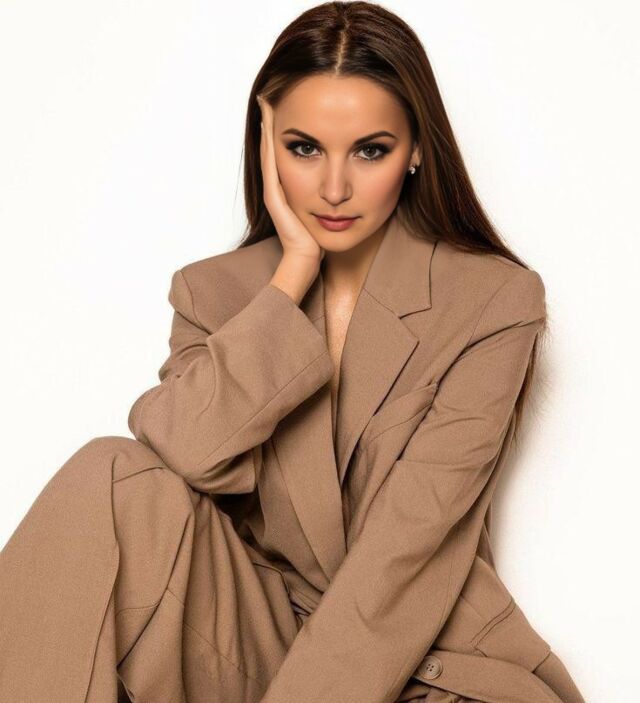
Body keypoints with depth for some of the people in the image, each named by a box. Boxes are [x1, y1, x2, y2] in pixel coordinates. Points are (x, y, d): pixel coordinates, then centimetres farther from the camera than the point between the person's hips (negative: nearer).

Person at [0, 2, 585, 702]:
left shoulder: (496, 301, -7)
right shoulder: (214, 290, 2)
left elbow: (413, 536, -16)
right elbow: (200, 457, -18)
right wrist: (296, 269, -14)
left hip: (419, 643, -1)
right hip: (255, 629, 2)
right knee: (112, 480, -21)